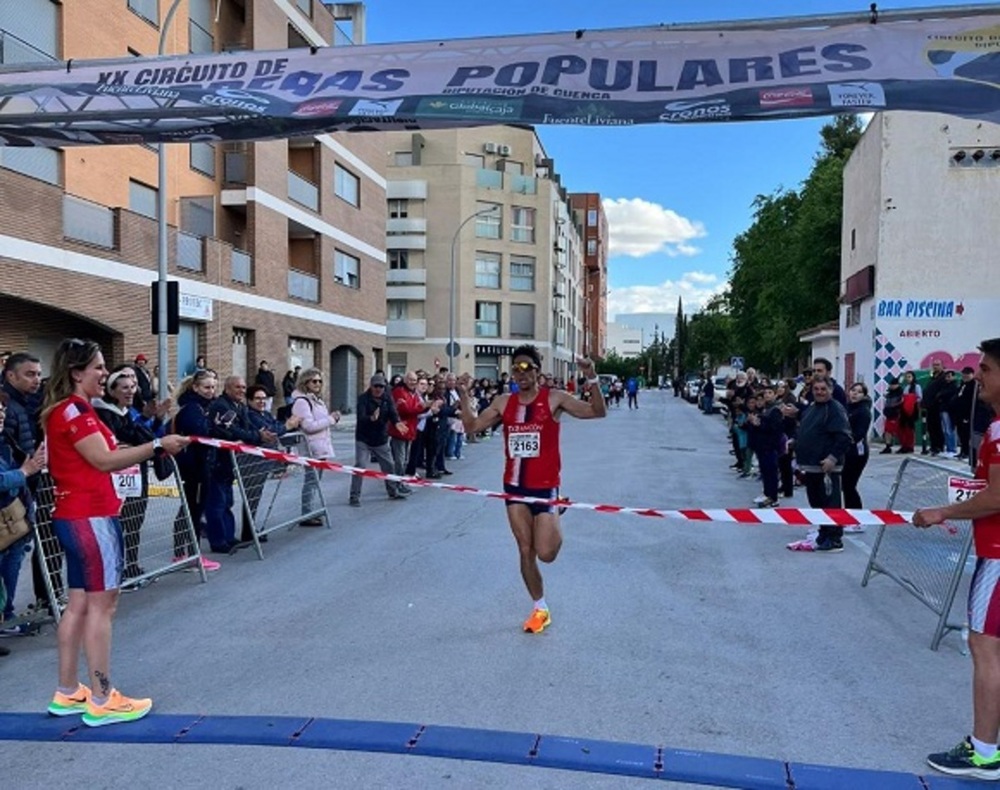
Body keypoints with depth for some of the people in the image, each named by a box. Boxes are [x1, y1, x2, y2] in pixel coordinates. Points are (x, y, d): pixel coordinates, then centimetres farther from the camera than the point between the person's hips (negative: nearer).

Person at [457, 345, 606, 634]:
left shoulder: (554, 399, -8)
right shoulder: (503, 402, 3)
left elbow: (597, 412, -13)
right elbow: (472, 427, 5)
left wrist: (592, 380, -27)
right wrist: (463, 396, -6)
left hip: (545, 486, -4)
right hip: (514, 486, 4)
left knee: (546, 553, -8)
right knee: (526, 551, 8)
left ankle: (555, 527, 27)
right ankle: (540, 609, 25)